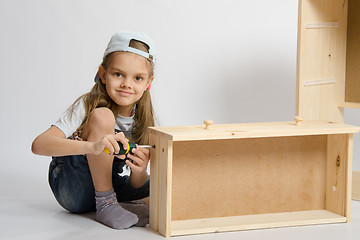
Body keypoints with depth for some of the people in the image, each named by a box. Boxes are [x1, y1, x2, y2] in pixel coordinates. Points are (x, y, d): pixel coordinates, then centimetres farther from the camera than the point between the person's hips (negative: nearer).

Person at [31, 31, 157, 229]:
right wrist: (93, 146, -49)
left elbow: (136, 185, -3)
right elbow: (39, 145, -34)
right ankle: (106, 205, -22)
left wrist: (140, 171, -29)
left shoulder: (143, 117, -5)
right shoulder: (87, 107, -18)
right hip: (71, 189, -4)